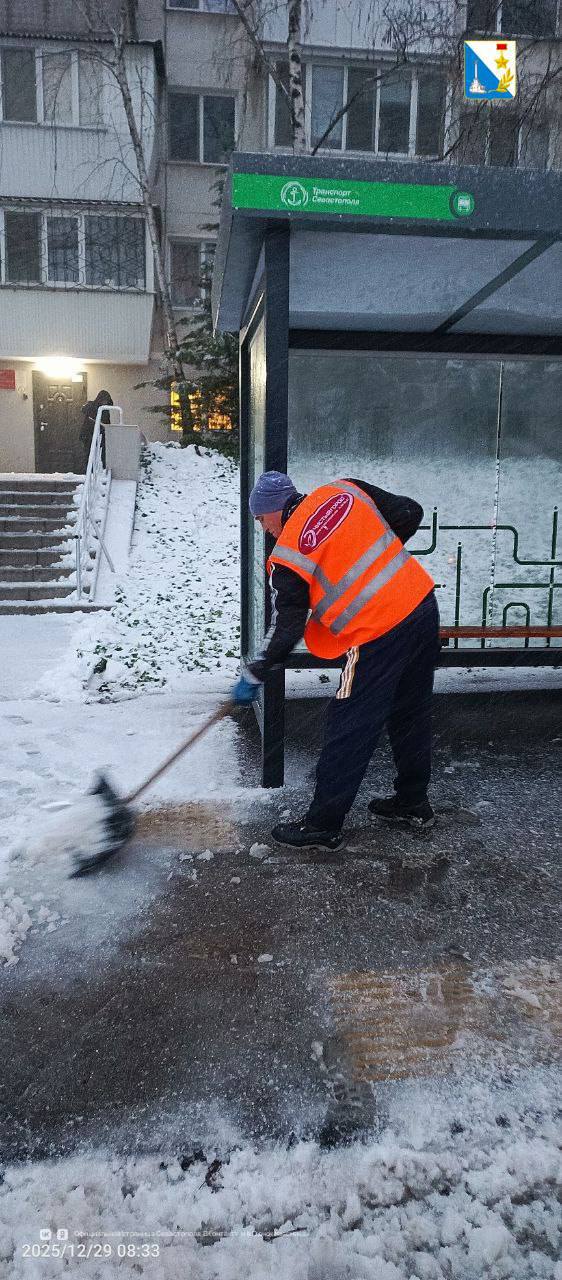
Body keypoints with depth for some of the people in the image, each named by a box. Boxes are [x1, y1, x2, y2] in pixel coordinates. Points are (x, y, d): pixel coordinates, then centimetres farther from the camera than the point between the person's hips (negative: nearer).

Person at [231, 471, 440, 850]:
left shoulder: (287, 557, -8)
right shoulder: (345, 491, 6)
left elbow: (286, 629, -5)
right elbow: (410, 513, 9)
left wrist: (254, 675, 7)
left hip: (380, 637, -8)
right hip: (424, 603, 8)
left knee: (350, 730, 5)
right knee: (411, 714, 22)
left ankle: (323, 825, 17)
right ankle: (413, 803, 38)